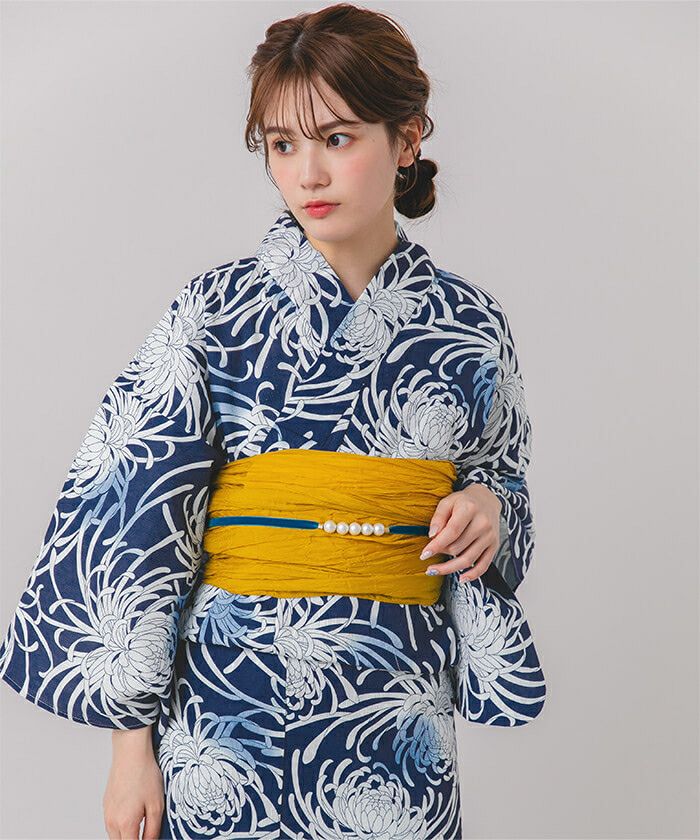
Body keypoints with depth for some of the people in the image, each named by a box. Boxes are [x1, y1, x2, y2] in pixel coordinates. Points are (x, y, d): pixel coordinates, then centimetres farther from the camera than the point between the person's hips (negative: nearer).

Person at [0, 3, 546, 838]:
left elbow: (501, 477, 17)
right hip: (227, 706, -2)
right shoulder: (215, 311, -5)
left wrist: (488, 508, -9)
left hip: (396, 716, 2)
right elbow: (132, 516, -4)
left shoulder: (470, 324, 3)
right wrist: (132, 743, -7)